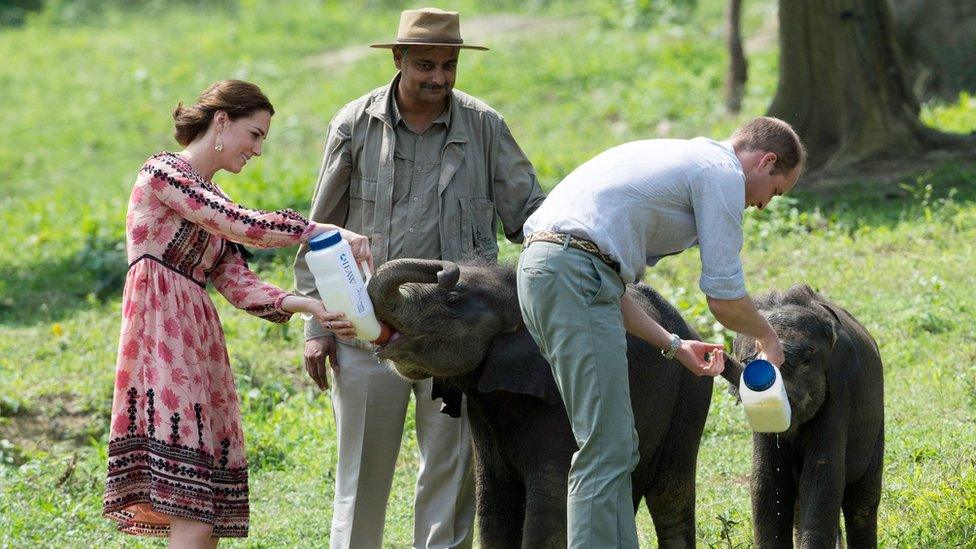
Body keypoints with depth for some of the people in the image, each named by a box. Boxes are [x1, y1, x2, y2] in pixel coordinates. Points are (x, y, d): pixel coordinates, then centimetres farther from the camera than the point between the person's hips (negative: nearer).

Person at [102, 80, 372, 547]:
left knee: (206, 509, 2)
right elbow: (244, 226, -14)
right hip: (163, 342, -9)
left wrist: (308, 307, -3)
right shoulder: (163, 173, -4)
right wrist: (327, 231, -10)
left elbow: (239, 285, 11)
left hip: (199, 346, 9)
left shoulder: (210, 200, 23)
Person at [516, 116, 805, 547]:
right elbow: (724, 298, 0)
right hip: (575, 277, -10)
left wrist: (673, 346, 29)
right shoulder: (723, 174, 1)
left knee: (613, 446, 14)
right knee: (607, 448, -10)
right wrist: (768, 338, 19)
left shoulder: (682, 159, 30)